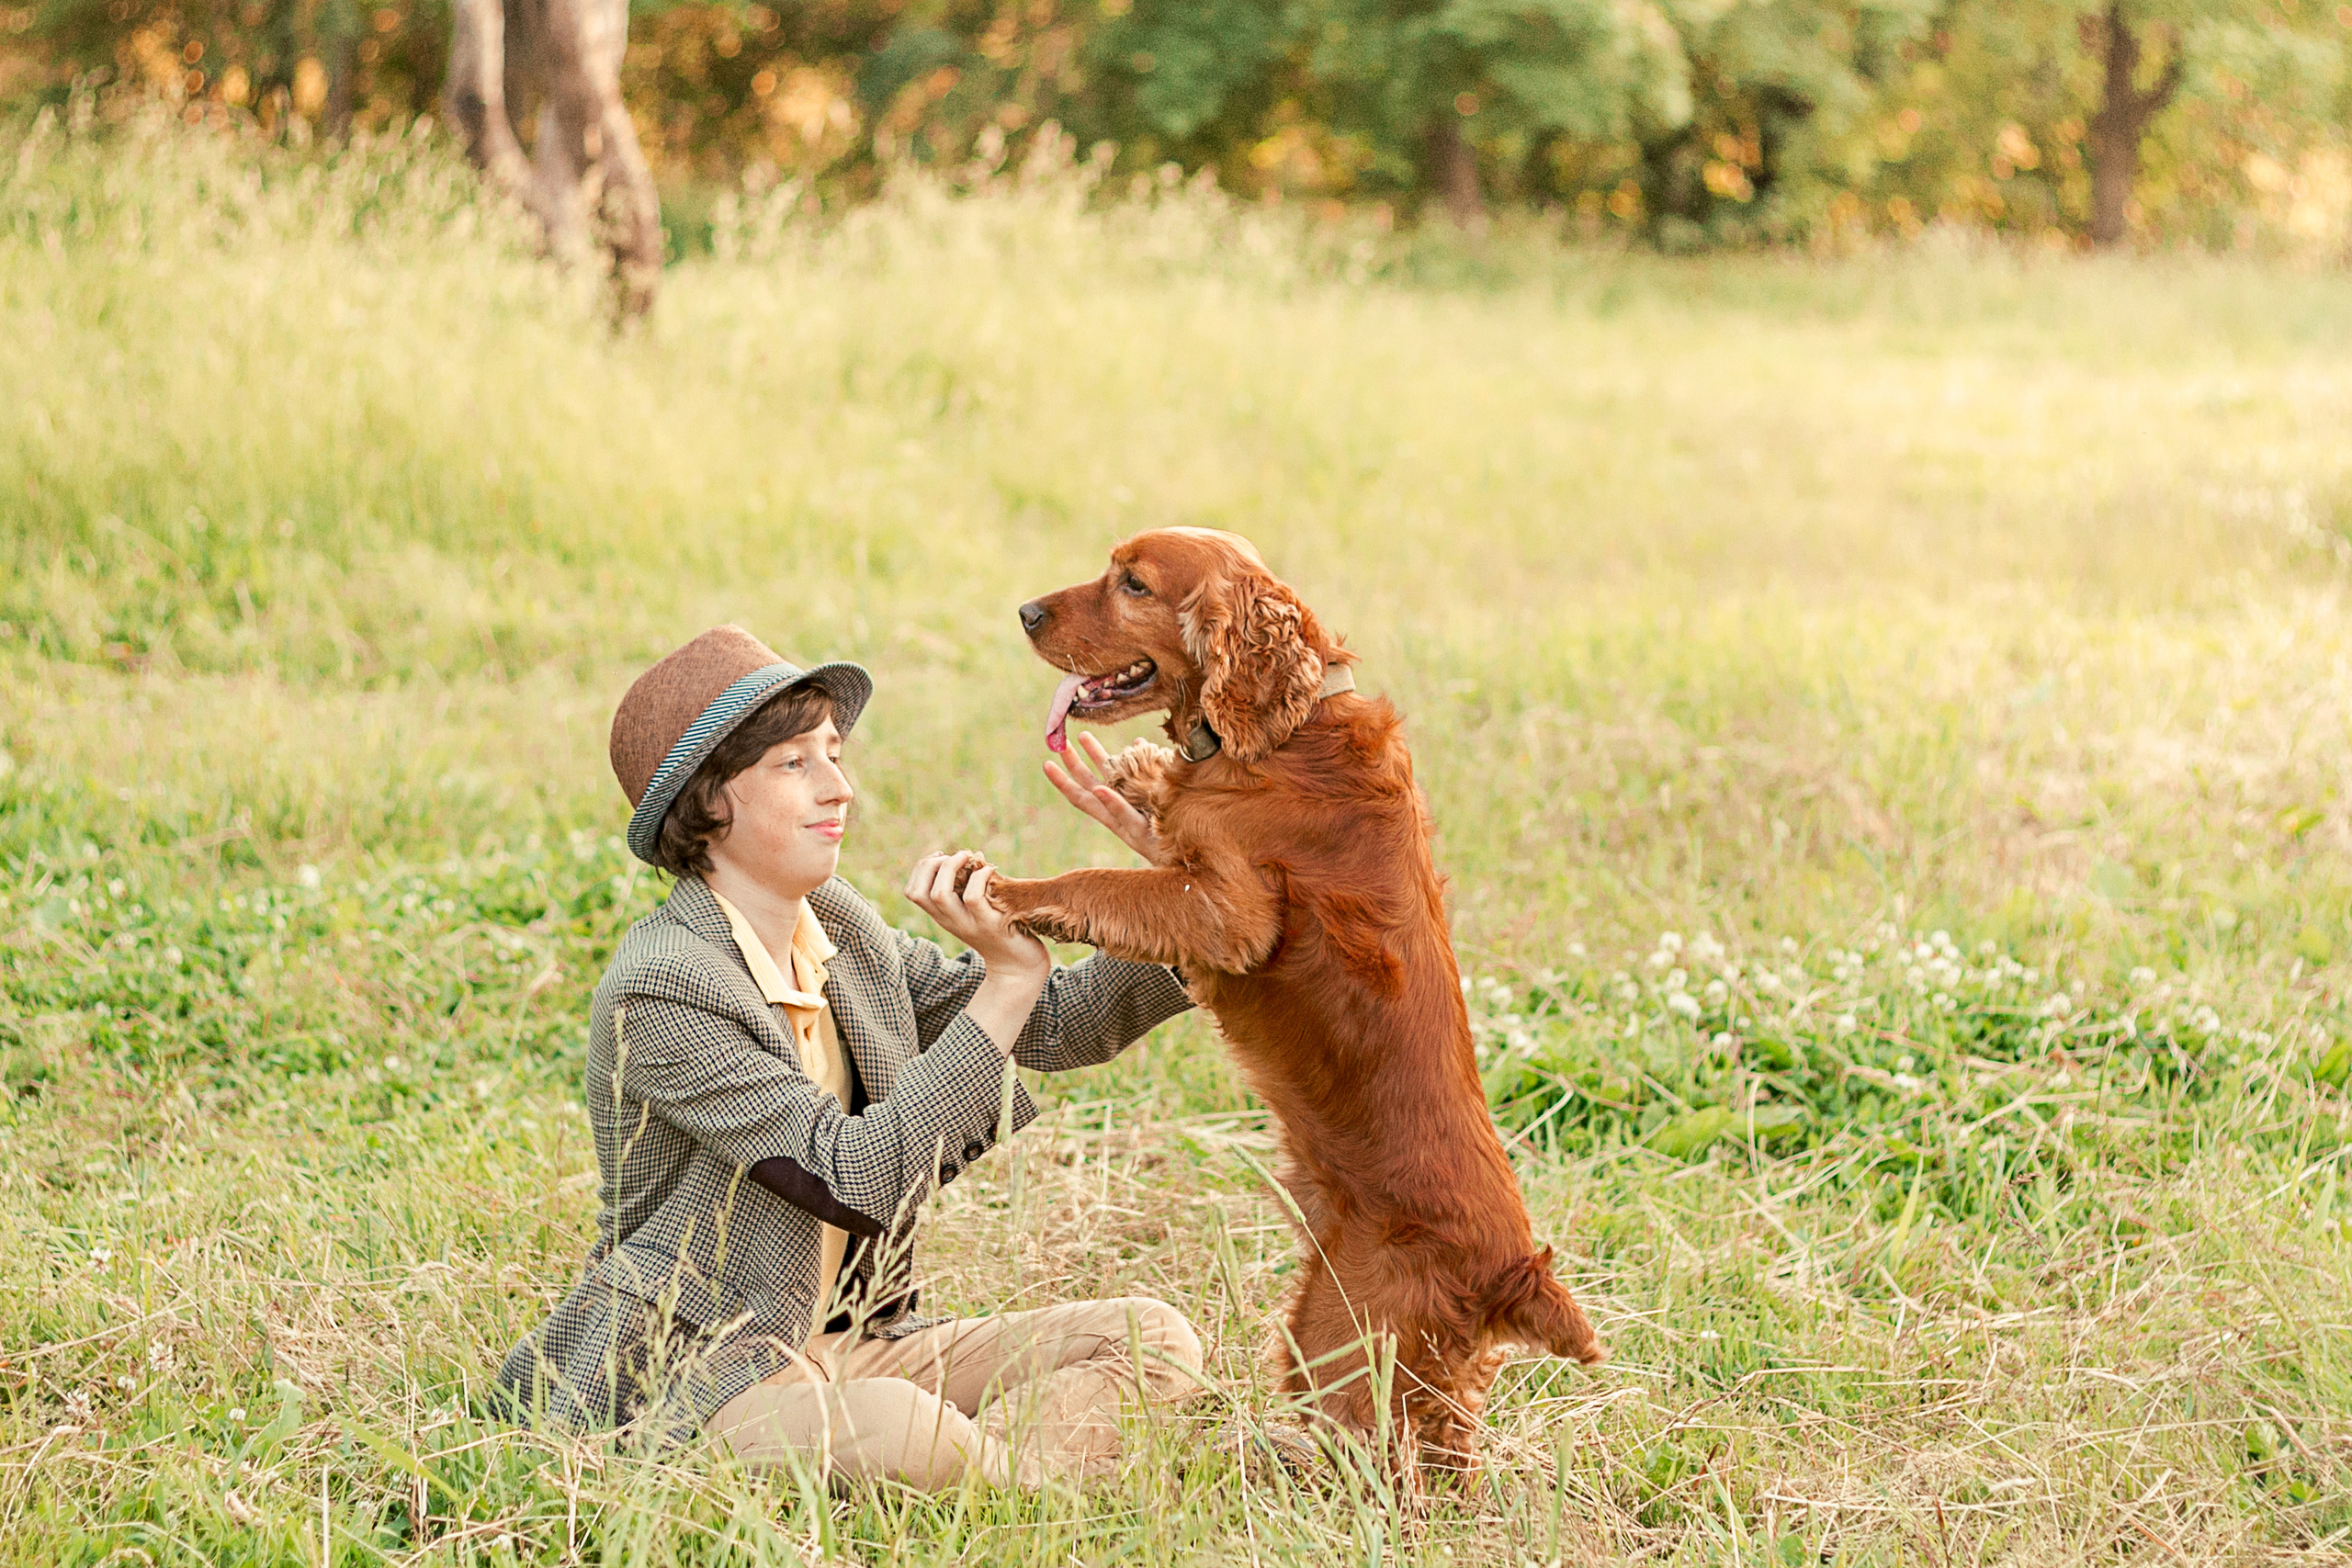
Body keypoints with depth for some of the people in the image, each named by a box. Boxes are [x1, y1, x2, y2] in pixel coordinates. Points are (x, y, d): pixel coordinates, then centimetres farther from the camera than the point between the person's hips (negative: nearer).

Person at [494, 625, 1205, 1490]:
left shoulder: (840, 928, 8)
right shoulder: (657, 992, -18)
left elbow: (1061, 1027, 12)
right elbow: (855, 1179, -23)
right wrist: (1008, 980, -24)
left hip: (852, 1340, 8)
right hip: (690, 1378, -8)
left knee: (1153, 1340, -8)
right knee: (890, 1427, -41)